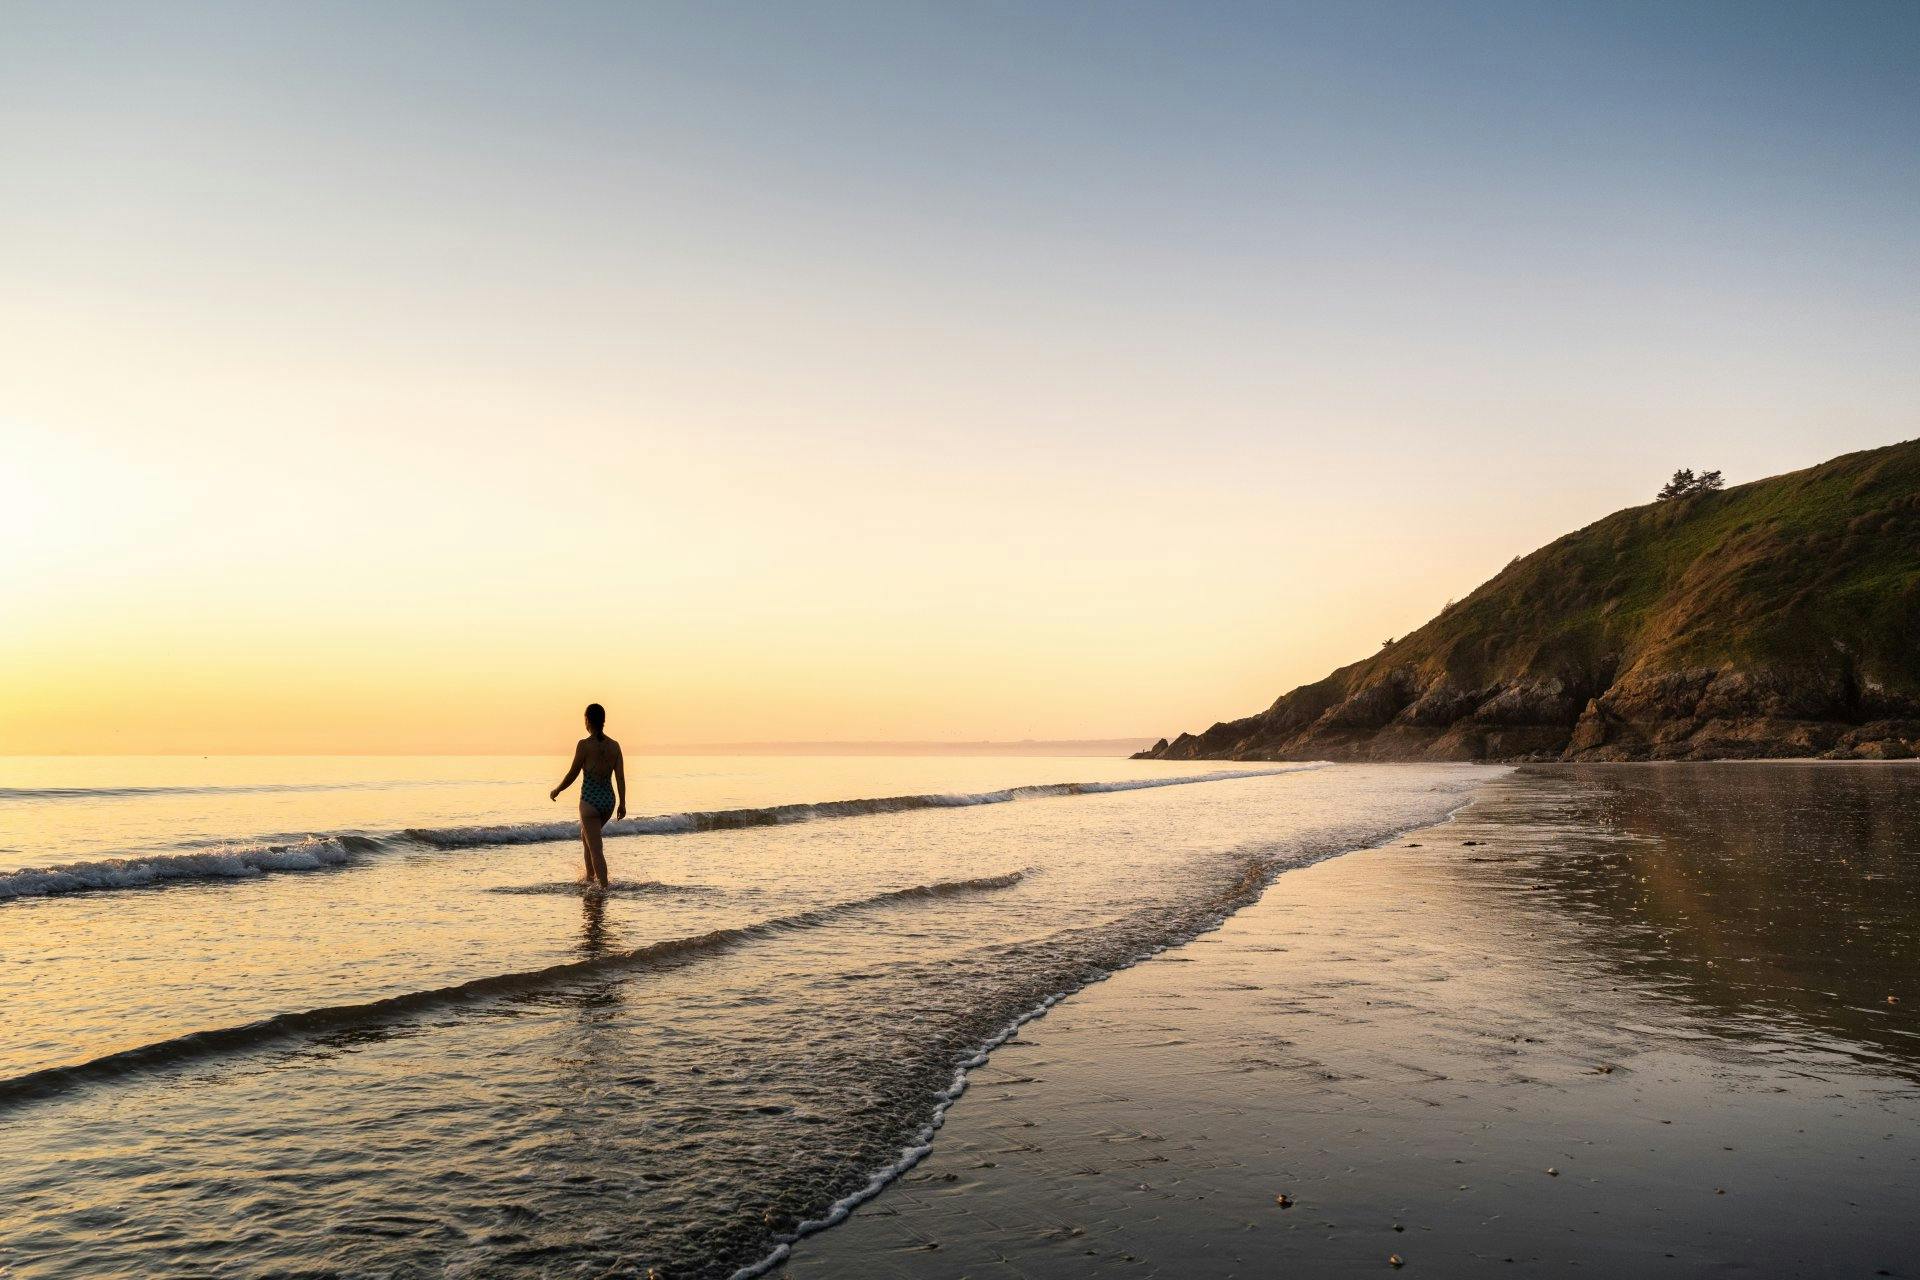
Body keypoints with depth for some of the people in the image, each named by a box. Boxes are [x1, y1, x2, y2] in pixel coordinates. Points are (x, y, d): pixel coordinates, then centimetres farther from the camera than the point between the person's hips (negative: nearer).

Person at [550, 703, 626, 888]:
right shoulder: (614, 746, 2)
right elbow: (620, 777, 1)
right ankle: (590, 876, 37)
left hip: (590, 800, -6)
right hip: (609, 800, 6)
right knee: (586, 835, 30)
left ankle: (604, 887, -3)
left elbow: (572, 774, -7)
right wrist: (622, 803, 9)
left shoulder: (585, 745, -12)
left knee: (596, 849, -1)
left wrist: (556, 791, 9)